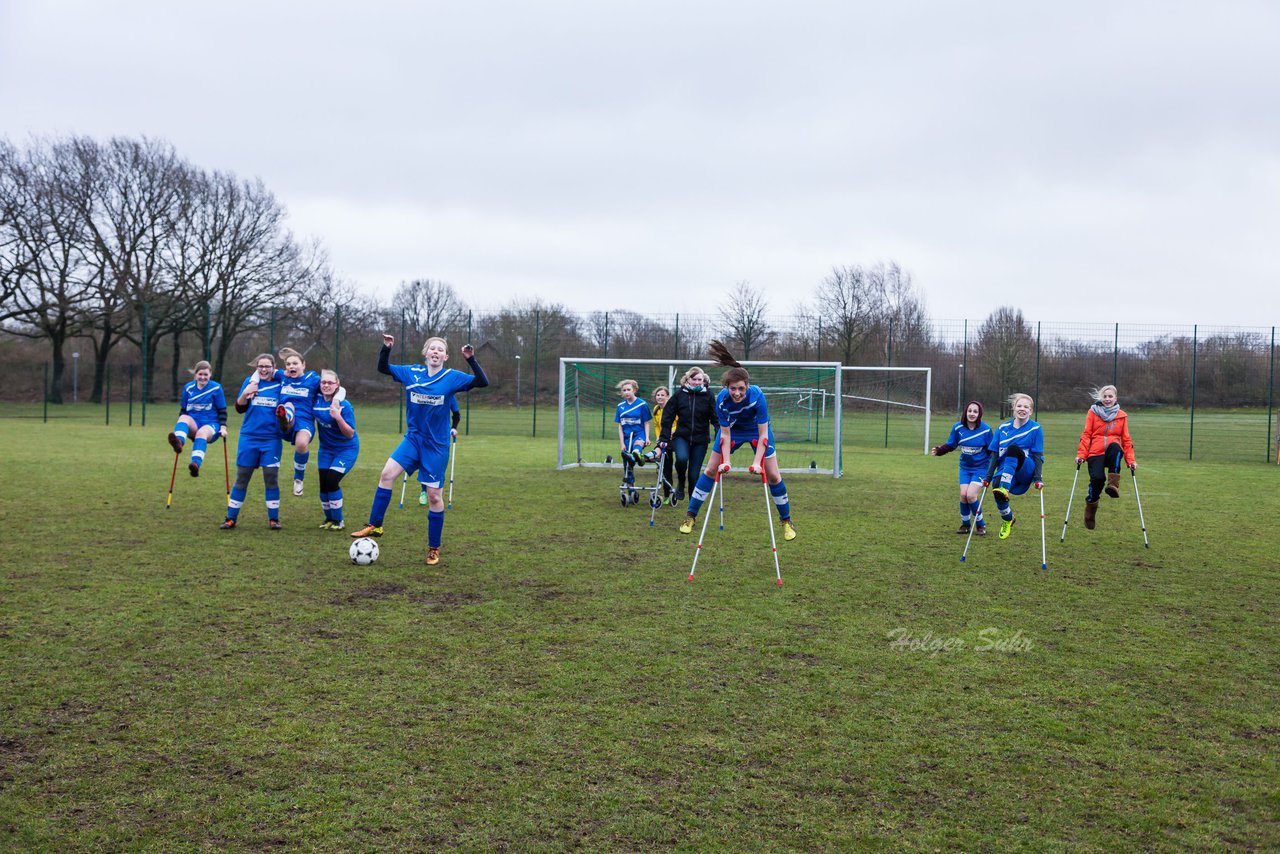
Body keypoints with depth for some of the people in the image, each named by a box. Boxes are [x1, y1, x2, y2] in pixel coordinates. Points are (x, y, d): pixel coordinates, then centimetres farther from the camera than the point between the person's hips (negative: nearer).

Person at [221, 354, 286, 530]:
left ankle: (273, 519, 9)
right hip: (249, 438, 1)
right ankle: (231, 519, 15)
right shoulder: (250, 382, 4)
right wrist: (245, 394, -16)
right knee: (241, 479, 6)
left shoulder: (280, 384, 2)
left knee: (271, 478, -2)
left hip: (271, 439, -1)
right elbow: (239, 408, 1)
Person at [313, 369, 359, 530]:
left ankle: (338, 521, -1)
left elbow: (350, 434, -21)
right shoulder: (317, 400, -6)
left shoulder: (344, 405, -20)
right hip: (326, 449, 5)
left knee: (331, 480, -17)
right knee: (324, 483, -3)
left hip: (346, 449, -5)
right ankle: (329, 518, 21)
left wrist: (338, 417, -34)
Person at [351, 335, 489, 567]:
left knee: (434, 496, 1)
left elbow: (483, 383, -15)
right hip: (413, 438, 3)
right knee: (387, 473, -15)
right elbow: (383, 368, 7)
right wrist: (386, 347, -9)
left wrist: (471, 359, -26)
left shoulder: (452, 377, -8)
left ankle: (434, 548, 14)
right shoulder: (412, 372, 0)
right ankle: (375, 526, 1)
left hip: (437, 445, -3)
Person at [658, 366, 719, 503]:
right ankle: (680, 483, 1)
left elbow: (715, 418, -1)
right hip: (681, 436, 0)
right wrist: (664, 438, -1)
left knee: (694, 474, 2)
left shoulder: (708, 396, -1)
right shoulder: (679, 394, 0)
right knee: (682, 458, -29)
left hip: (700, 439, 0)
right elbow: (667, 416, 3)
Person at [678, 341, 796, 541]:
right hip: (733, 429, 1)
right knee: (711, 470, 0)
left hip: (757, 429, -1)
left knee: (773, 475, -5)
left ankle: (787, 521, 13)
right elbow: (725, 434, -24)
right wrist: (726, 461, -33)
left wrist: (757, 462, -40)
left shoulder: (757, 395, -37)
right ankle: (690, 517, 11)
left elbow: (763, 433, -33)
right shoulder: (722, 399, -32)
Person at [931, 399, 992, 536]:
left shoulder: (985, 430, -14)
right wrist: (938, 450, -16)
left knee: (971, 495, -16)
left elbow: (992, 451, -5)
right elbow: (950, 445, 1)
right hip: (965, 467, 3)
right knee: (963, 495, -9)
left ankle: (980, 524, 7)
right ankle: (965, 523, 16)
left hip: (981, 467, -3)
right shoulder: (958, 427, -7)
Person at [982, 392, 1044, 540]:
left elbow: (1038, 456, -2)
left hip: (1025, 471, -3)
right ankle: (1007, 519, 3)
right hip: (1004, 470, 3)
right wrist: (988, 476, 4)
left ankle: (1004, 489, -45)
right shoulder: (1003, 428, 9)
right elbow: (995, 455, 9)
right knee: (997, 485, -31)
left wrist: (1038, 478, -12)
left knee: (1013, 448, -31)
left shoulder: (1035, 429, 2)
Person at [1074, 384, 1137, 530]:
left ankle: (1113, 484, -31)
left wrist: (1131, 460, 6)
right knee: (1098, 478, -26)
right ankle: (1091, 505, 1)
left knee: (1115, 446, -36)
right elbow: (1086, 435, 6)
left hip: (1113, 453, 1)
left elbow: (1126, 440, 15)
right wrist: (1081, 454, -6)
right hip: (1096, 453, -1)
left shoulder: (1122, 416, 14)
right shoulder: (1093, 412, 11)